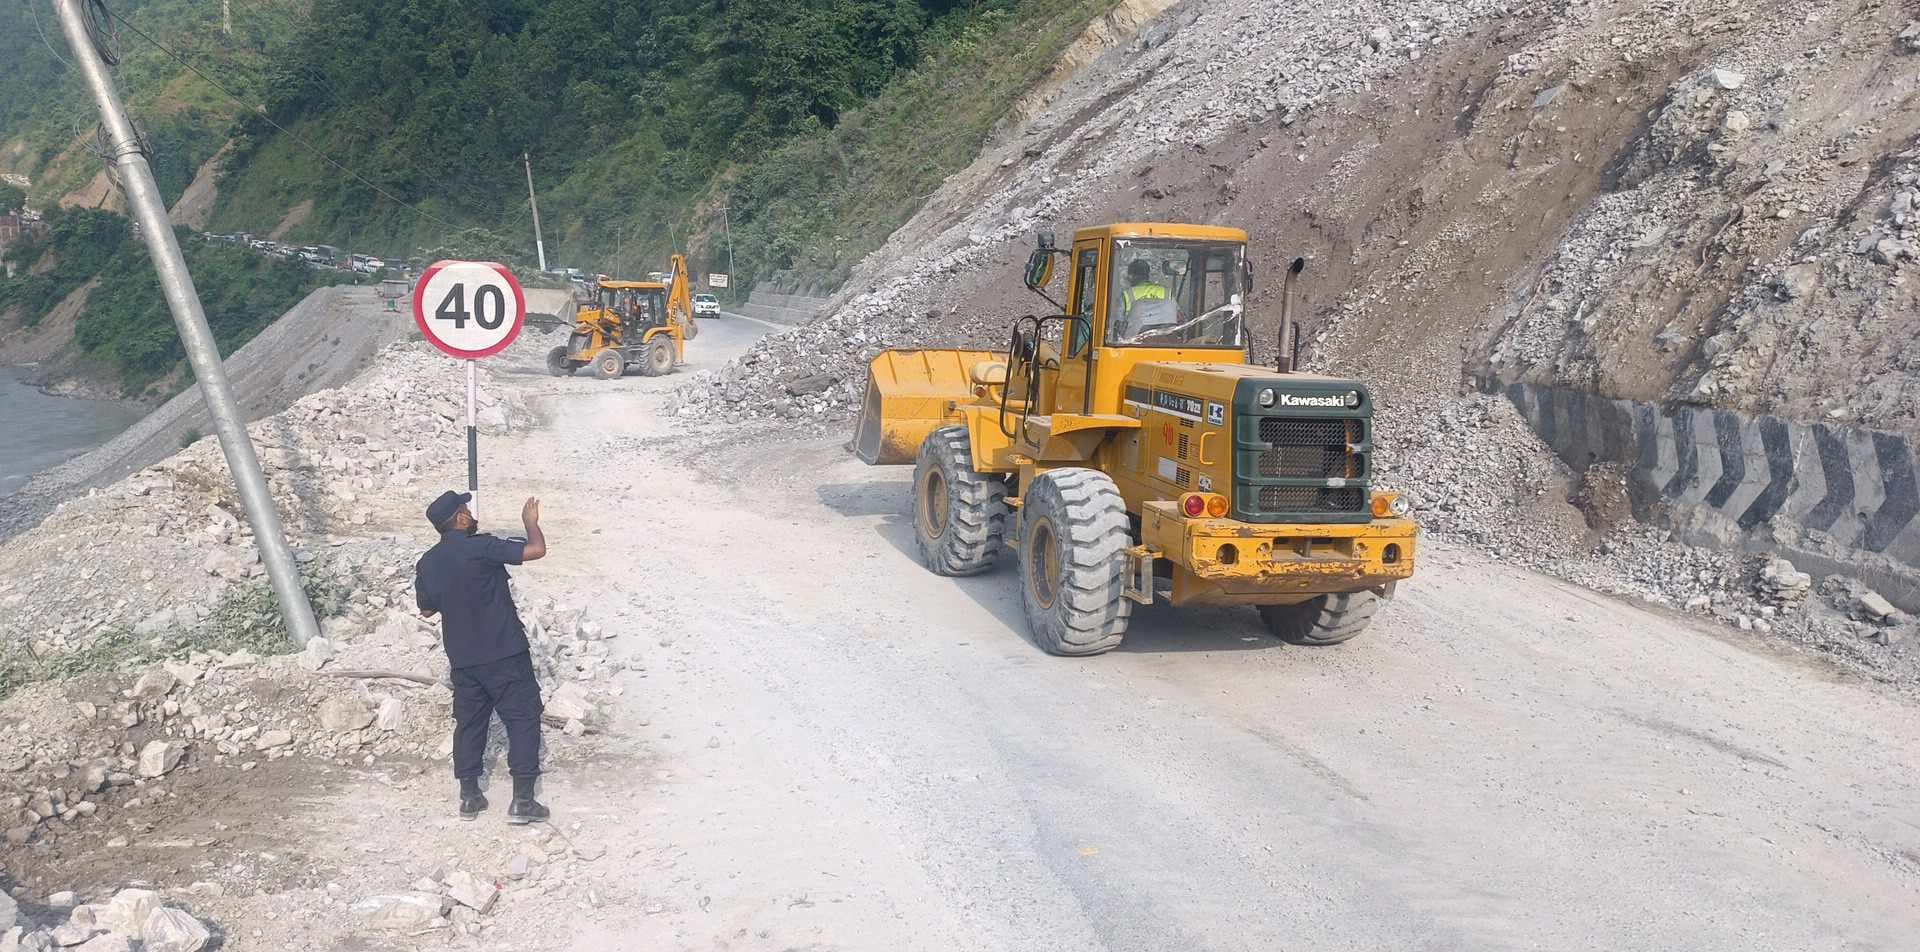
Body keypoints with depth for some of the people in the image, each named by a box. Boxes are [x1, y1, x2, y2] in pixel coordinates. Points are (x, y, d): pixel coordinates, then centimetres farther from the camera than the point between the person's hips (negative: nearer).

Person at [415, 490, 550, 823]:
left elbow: (427, 610, 16)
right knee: (523, 719, 1)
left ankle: (469, 796, 22)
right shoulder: (481, 547, -16)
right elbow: (537, 549, -19)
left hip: (462, 658, 6)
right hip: (505, 653, -6)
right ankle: (522, 800, -3)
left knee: (469, 722, 17)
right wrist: (530, 520, -1)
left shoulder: (427, 563, 3)